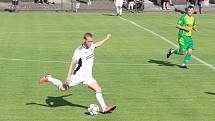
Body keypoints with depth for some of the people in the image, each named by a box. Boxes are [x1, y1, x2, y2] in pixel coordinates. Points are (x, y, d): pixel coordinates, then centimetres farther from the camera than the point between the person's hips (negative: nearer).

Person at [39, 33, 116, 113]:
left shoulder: (91, 46, 1)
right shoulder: (79, 51, -20)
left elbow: (98, 44, 26)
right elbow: (72, 63, -22)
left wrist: (107, 38, 32)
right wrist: (68, 76, -28)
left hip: (88, 76, 6)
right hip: (78, 75, -5)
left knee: (98, 89, -9)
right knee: (63, 88, 1)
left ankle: (104, 108, -7)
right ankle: (48, 78, 23)